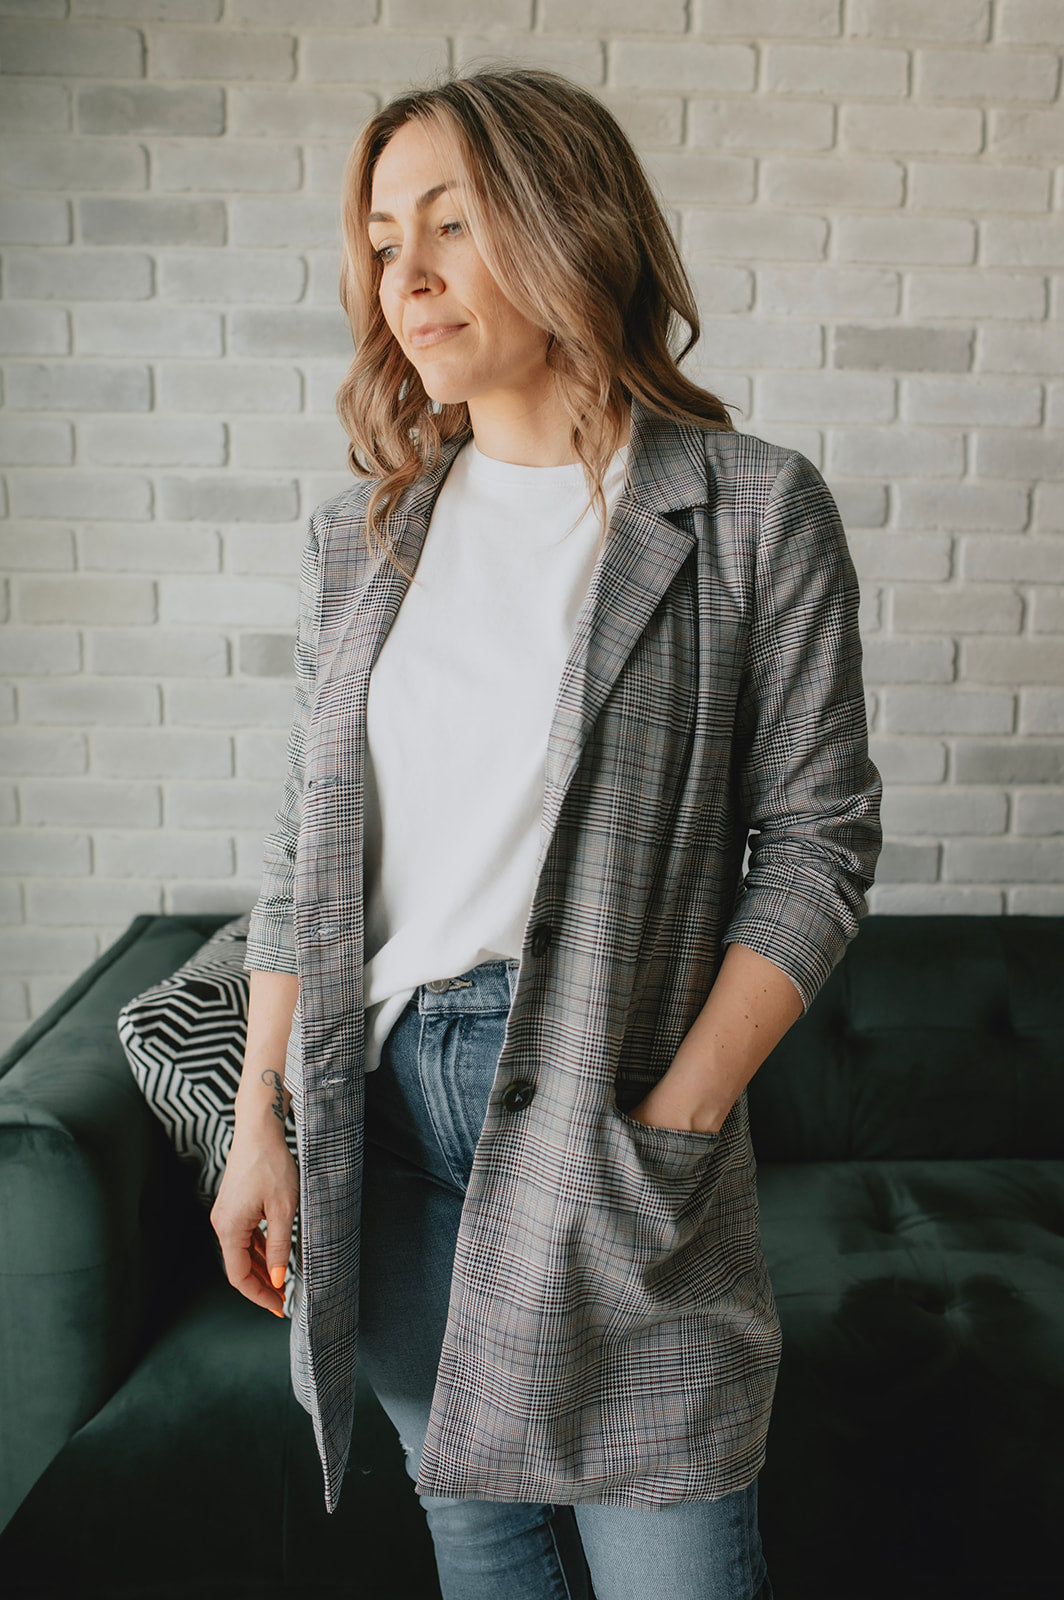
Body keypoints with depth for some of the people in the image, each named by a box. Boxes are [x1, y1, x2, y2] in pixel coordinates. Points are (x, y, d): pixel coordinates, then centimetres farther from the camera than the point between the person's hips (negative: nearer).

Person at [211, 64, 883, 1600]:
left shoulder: (755, 511, -7)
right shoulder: (363, 538, 6)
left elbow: (819, 836, -7)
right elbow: (308, 845, 7)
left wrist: (678, 1115, -14)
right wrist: (260, 1121, 3)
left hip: (611, 1110, -3)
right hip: (382, 1088, 4)